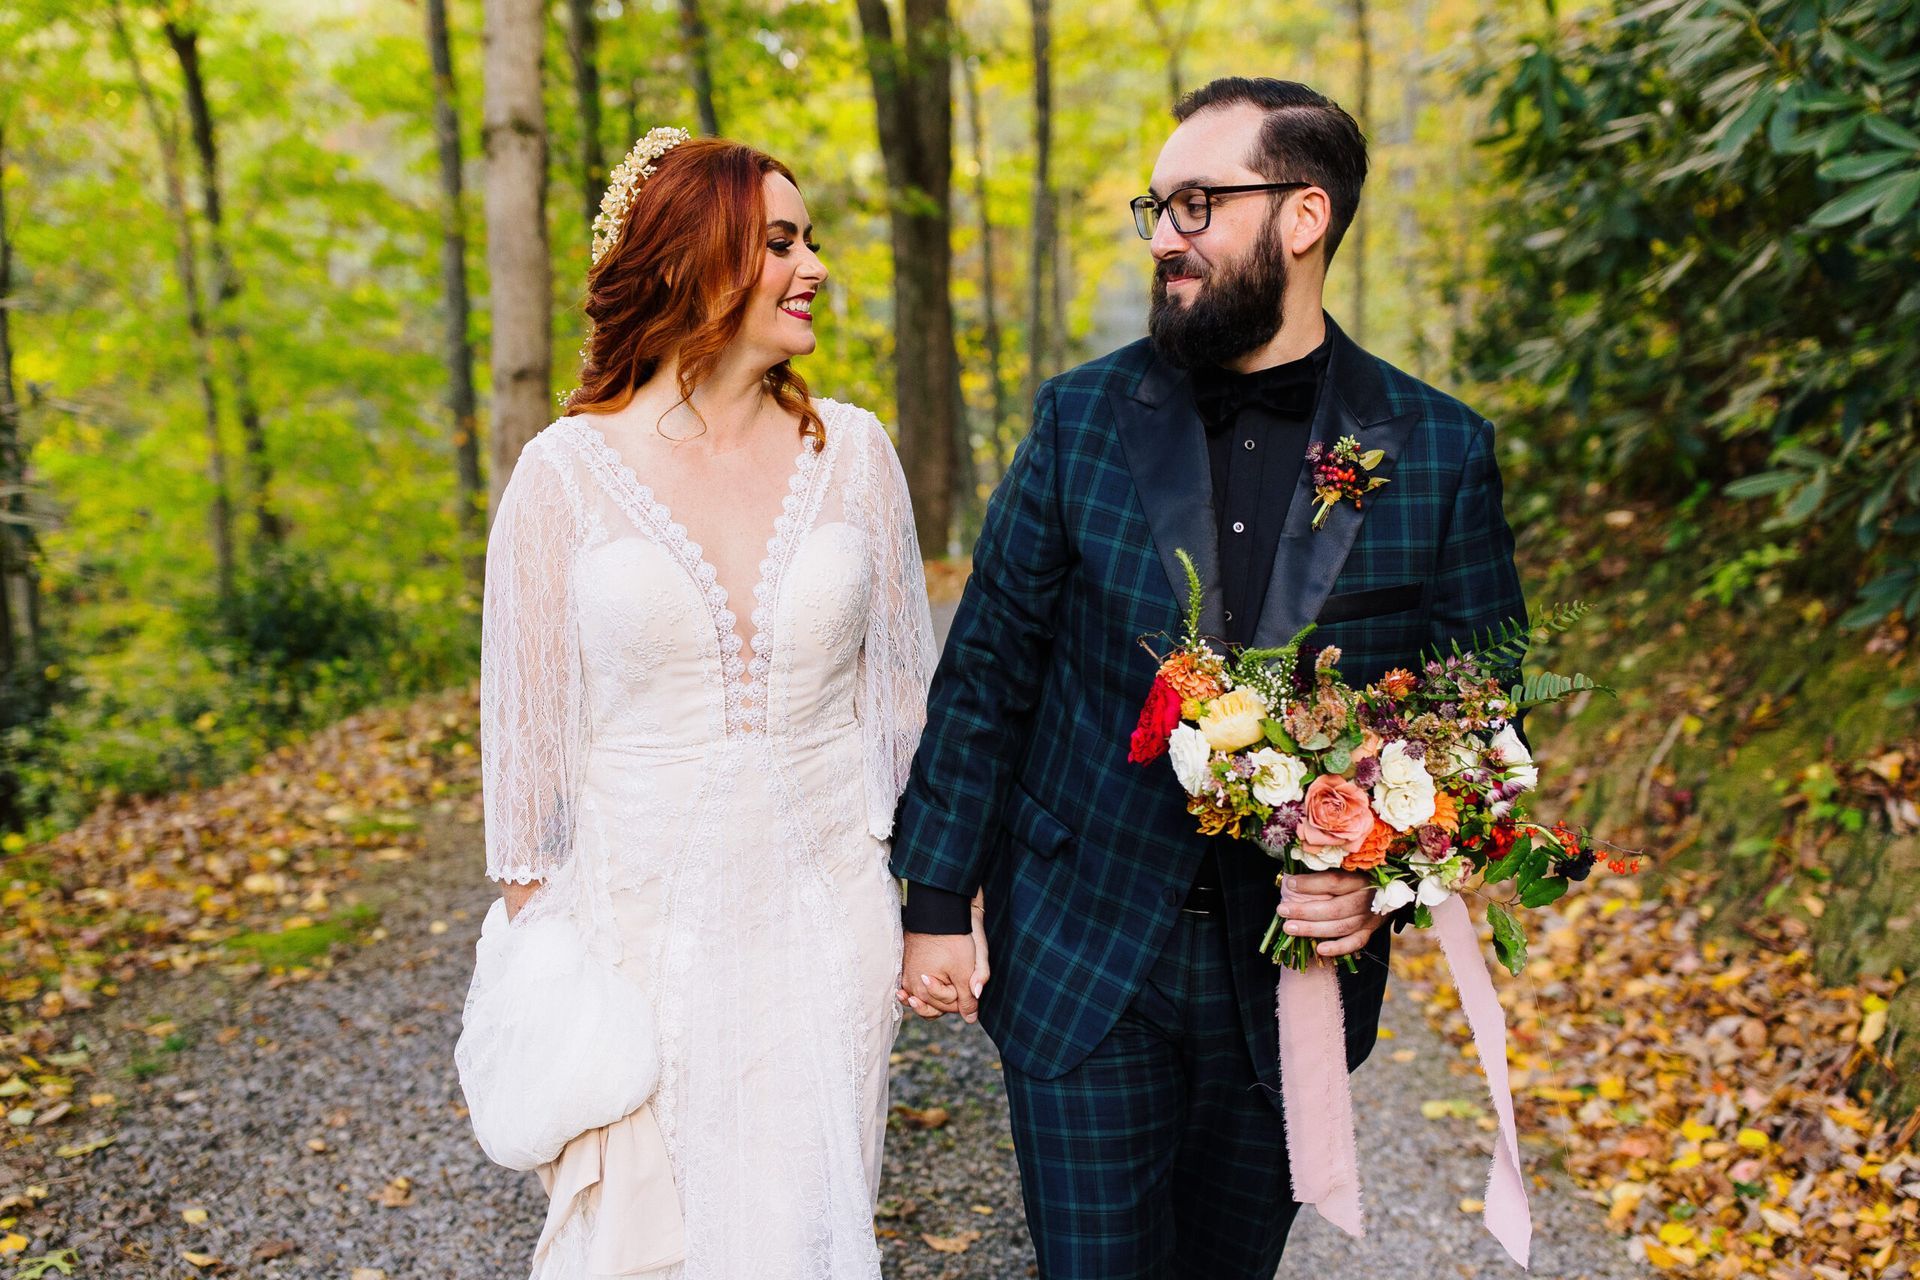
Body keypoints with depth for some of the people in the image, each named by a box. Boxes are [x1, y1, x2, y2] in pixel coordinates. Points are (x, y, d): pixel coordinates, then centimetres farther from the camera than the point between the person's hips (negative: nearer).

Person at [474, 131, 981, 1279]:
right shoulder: (567, 471, -7)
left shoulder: (853, 451, -1)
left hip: (827, 914, 2)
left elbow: (905, 684, 5)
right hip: (640, 914, -1)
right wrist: (538, 945, 3)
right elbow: (526, 721, 0)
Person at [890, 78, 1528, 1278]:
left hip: (1296, 958, 1)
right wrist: (937, 901, -1)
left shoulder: (1441, 451, -5)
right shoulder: (1083, 415, -4)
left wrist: (1391, 877, -16)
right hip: (1081, 958, 0)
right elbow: (988, 671, -1)